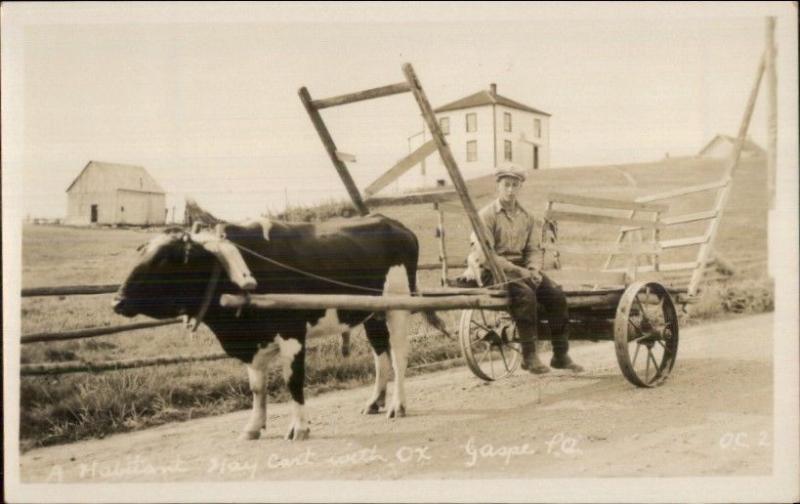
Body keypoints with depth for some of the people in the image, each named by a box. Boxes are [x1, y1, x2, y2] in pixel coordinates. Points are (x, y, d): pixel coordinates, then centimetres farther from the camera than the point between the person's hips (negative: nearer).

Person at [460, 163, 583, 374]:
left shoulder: (525, 217, 12)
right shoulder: (487, 215, -8)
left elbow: (530, 250, 17)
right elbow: (485, 255, -16)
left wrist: (533, 269, -6)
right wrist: (518, 271, -19)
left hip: (520, 267, 6)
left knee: (555, 292, -15)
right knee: (525, 293, -33)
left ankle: (561, 355, -8)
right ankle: (529, 356, -26)